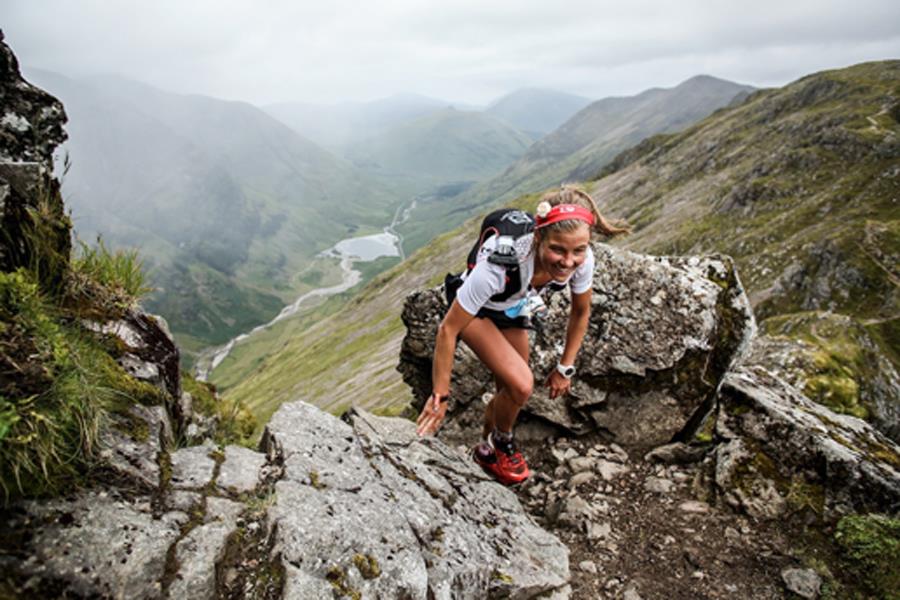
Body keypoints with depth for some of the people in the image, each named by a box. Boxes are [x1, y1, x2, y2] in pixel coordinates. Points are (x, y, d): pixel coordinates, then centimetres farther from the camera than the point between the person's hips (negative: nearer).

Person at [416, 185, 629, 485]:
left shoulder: (581, 259, -30)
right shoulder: (499, 265, -44)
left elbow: (581, 312, -8)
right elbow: (448, 329, -33)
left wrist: (565, 368, -3)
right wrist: (440, 396, -25)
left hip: (513, 309, 5)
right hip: (476, 310, -5)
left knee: (510, 393, 12)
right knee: (521, 384, -22)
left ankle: (487, 451, 43)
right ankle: (501, 444, 11)